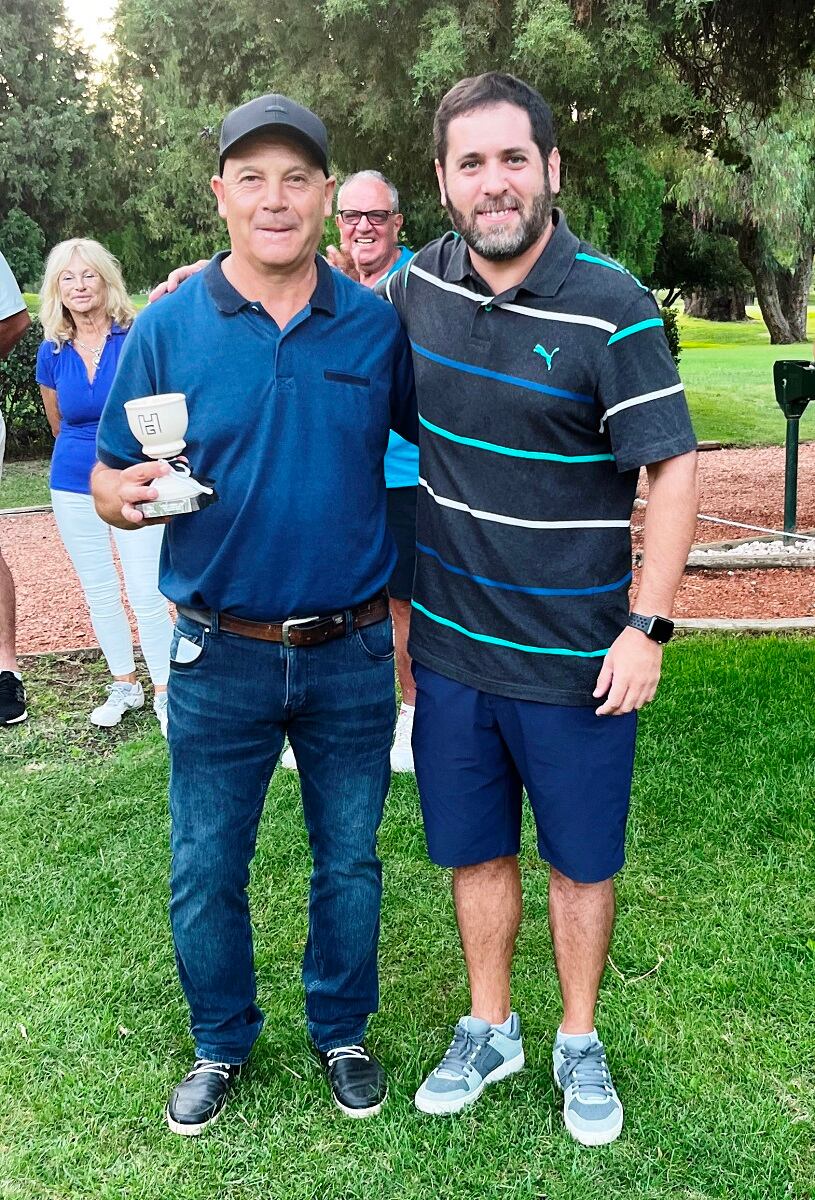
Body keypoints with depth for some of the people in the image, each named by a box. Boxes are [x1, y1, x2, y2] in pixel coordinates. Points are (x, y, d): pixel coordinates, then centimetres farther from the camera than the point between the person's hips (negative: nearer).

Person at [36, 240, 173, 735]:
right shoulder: (52, 353, 0)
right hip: (74, 488, 4)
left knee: (147, 594, -6)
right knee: (99, 594, 12)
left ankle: (164, 692, 10)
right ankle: (124, 685, 27)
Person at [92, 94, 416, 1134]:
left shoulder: (378, 324, -3)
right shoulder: (167, 328, -5)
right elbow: (109, 483, -1)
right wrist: (129, 494, -23)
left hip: (352, 652, 1)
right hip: (220, 657, 0)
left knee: (348, 860, 15)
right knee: (206, 869, 12)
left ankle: (340, 1031, 39)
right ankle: (222, 1042, 37)